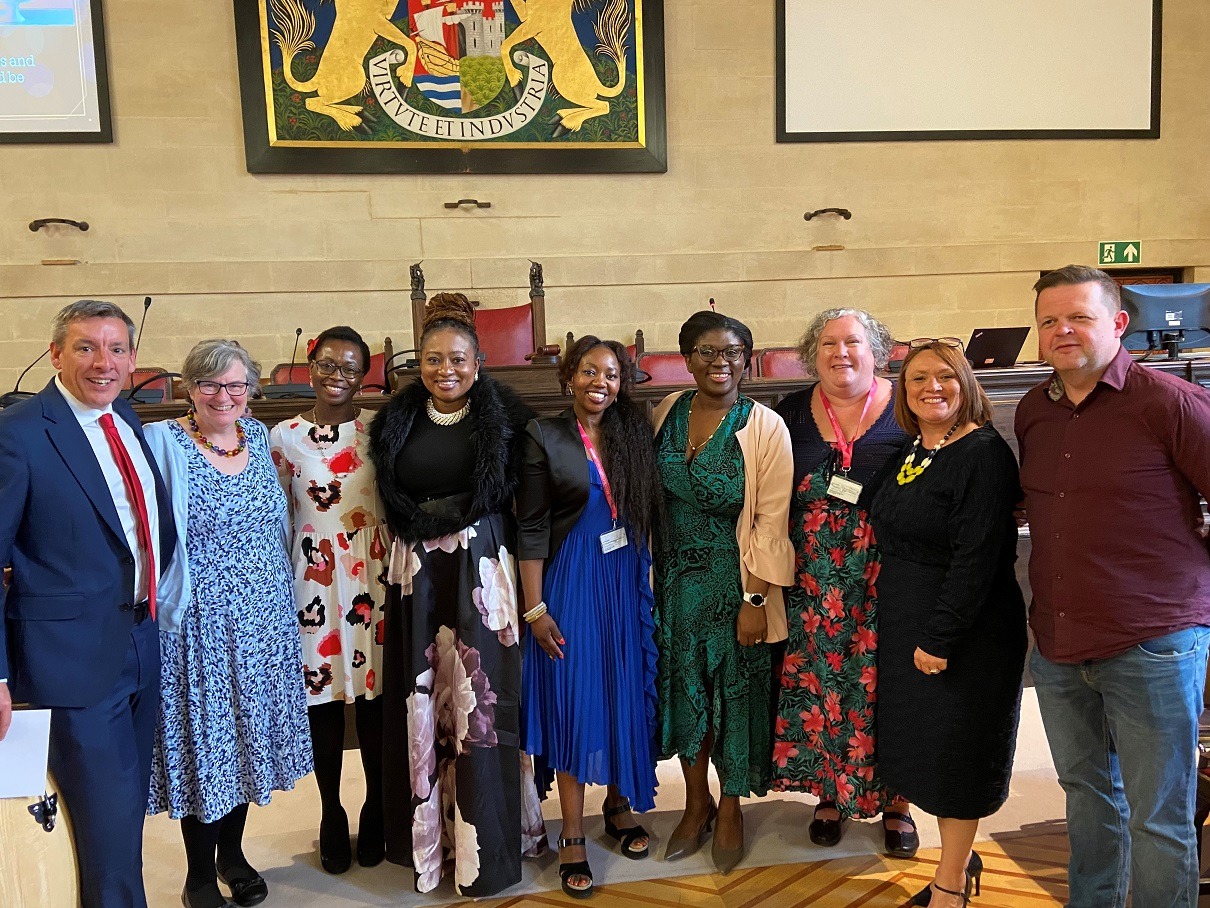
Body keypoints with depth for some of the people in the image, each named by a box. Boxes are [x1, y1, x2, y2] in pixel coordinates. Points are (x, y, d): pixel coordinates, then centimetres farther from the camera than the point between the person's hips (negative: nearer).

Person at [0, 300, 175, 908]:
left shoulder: (127, 419, 7)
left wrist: (157, 599, 9)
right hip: (75, 653, -7)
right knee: (107, 823, 3)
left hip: (143, 645, 7)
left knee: (130, 806, 21)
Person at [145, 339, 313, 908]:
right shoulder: (163, 443, -11)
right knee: (202, 736, 7)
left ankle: (233, 853, 35)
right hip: (199, 623, -5)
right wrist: (169, 601, -14)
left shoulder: (258, 436, 5)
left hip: (264, 619, 5)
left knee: (249, 732, 15)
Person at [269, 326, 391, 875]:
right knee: (321, 694, 7)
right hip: (314, 579, 0)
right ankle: (332, 817, 25)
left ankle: (376, 814, 25)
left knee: (374, 696, 5)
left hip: (375, 577, 0)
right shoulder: (284, 437, 2)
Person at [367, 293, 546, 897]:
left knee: (480, 703, 2)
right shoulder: (397, 422, 6)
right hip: (416, 577, 3)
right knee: (422, 707, 9)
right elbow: (390, 507, 12)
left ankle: (486, 847, 19)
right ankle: (427, 834, 27)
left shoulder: (504, 418, -3)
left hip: (483, 575, -2)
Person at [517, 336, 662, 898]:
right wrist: (535, 608, -9)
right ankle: (572, 836, 15)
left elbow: (650, 512, 8)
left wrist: (650, 579, 4)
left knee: (625, 694, 11)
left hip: (628, 580, 4)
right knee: (573, 700, 2)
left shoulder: (635, 432, 3)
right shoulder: (544, 437, -7)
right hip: (571, 583, -3)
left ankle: (618, 805, 32)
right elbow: (531, 529, -7)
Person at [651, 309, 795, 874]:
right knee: (684, 688, 15)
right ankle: (697, 802, 37)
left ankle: (731, 808, 34)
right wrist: (650, 575, 8)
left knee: (735, 692, 11)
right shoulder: (667, 413, -1)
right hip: (676, 578, 4)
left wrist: (756, 601, -16)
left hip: (736, 582, -4)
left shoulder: (765, 427, -14)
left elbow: (772, 523, -14)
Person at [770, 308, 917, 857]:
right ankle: (829, 794, 26)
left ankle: (894, 802, 24)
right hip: (814, 583, 2)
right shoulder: (792, 413, 5)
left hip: (888, 580, -1)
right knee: (819, 682, 7)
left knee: (885, 684, 5)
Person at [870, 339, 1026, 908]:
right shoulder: (909, 453, 9)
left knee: (956, 752, 6)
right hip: (904, 627, 8)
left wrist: (940, 638, -23)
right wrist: (910, 630, 14)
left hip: (964, 635, -8)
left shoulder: (984, 454, -16)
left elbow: (976, 557, -22)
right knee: (925, 747, 17)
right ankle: (959, 857, 36)